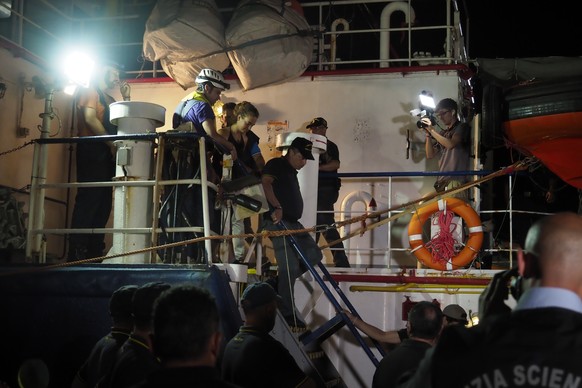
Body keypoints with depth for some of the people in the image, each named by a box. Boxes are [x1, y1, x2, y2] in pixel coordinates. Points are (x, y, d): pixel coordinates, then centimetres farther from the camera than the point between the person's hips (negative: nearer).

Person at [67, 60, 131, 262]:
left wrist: (126, 97, 13)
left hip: (107, 153, 9)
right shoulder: (90, 90, 3)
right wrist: (111, 143, -16)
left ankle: (95, 252, 6)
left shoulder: (109, 99, 27)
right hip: (92, 150, -9)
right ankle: (77, 253, -16)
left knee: (104, 201, 5)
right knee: (88, 199, -14)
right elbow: (90, 118, -12)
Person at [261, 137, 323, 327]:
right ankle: (287, 314, -6)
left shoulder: (291, 170, 23)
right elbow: (266, 182, -25)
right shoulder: (276, 164, -5)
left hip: (292, 222, 10)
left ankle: (279, 283, 14)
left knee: (313, 254, 9)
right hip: (278, 221, -10)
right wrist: (277, 207, -35)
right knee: (290, 267, -12)